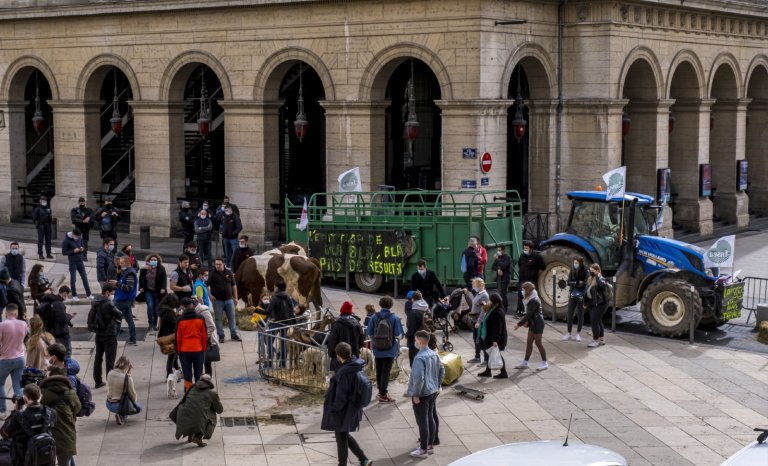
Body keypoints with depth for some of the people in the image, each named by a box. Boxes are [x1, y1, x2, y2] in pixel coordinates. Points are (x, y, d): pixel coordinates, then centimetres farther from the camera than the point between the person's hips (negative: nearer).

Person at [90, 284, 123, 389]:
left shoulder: (95, 303, 4)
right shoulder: (108, 304, -20)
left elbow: (91, 318, 11)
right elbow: (120, 315, -15)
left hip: (99, 334, 7)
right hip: (109, 335, -7)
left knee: (98, 358, 14)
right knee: (110, 360, -1)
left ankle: (98, 381, 21)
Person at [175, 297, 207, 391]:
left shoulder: (180, 320, -6)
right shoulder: (200, 318, -3)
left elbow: (178, 337, -1)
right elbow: (204, 335, 2)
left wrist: (178, 351, 9)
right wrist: (204, 348, 12)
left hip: (184, 351, -1)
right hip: (198, 350, 1)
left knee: (187, 374, 5)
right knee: (198, 374, 10)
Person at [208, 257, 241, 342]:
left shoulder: (229, 273, 6)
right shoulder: (212, 274, -3)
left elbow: (233, 286, 11)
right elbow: (207, 285, -3)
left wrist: (235, 297, 9)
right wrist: (210, 295, -13)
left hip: (229, 299, 3)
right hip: (217, 300, -3)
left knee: (232, 317, 5)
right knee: (218, 318, 1)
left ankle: (234, 334, 13)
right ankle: (221, 336, 9)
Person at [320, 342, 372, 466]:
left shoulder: (344, 373, -30)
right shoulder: (357, 367, -3)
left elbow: (340, 397, -25)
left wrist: (333, 410, -12)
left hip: (343, 412, -9)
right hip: (353, 409, 9)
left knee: (341, 438, 11)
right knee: (344, 436, 25)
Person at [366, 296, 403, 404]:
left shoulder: (374, 317, -6)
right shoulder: (394, 318, -11)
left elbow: (370, 333, -1)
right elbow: (398, 335, -10)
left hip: (377, 349, 2)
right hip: (390, 350, -2)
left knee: (379, 371, 16)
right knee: (386, 371, 1)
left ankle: (381, 391, 28)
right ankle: (383, 394, 0)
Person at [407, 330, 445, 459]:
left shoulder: (419, 358, -23)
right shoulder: (434, 354, 4)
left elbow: (418, 378, -27)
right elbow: (442, 371, 13)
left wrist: (415, 394, -18)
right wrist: (437, 386, 21)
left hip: (422, 394, -9)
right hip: (433, 392, 9)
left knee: (422, 421, 1)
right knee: (430, 418, 19)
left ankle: (423, 450, 8)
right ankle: (430, 445, 29)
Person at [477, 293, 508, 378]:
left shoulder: (497, 312, -25)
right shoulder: (493, 310, 7)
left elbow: (497, 327, -28)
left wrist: (495, 340, -30)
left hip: (494, 338, -10)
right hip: (489, 337, 10)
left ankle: (503, 373, 7)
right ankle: (487, 371, 28)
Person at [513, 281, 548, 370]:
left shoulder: (533, 301, -21)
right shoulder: (530, 299, 9)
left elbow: (528, 315, -23)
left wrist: (519, 324, -19)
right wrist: (521, 322, 6)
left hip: (537, 323, -10)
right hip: (533, 323, 10)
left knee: (538, 343, -1)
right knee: (529, 342, 11)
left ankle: (544, 363, 10)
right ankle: (525, 362, 16)